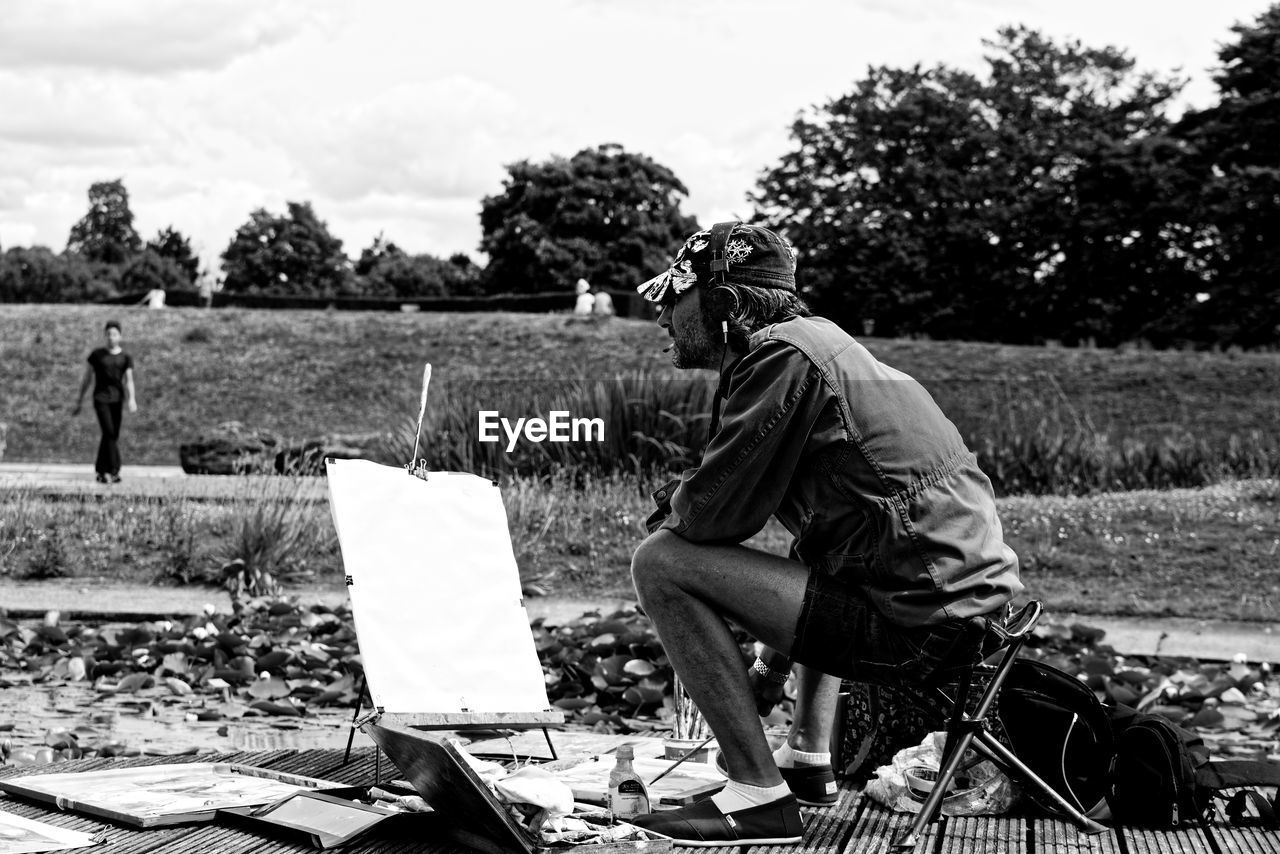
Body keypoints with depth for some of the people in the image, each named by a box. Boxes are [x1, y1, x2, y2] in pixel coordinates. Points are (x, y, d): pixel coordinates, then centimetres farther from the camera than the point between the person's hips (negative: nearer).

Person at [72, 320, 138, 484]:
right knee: (109, 433, -16)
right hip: (101, 398, -2)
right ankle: (113, 471, -16)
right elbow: (87, 378, 11)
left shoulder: (126, 358, 8)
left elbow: (129, 381, -3)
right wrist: (80, 401, 11)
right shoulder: (97, 355, 6)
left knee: (113, 436, 5)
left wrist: (132, 399, -20)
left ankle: (102, 471, 17)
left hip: (117, 399, 2)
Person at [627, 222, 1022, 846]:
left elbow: (714, 514, -14)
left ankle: (761, 798, -9)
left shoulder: (780, 355, -9)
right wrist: (773, 658, 31)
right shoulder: (817, 339, 21)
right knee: (811, 559, 40)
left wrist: (675, 505, 10)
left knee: (661, 565, -8)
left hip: (916, 624, -10)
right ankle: (809, 759, 32)